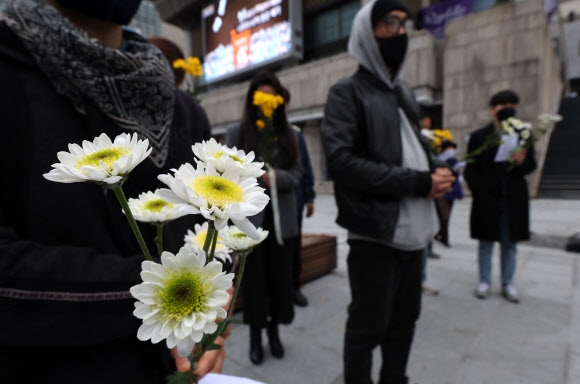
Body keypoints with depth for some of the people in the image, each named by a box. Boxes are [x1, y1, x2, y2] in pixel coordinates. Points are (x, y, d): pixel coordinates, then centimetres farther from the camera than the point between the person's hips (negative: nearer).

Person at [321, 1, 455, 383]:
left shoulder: (404, 93, 18)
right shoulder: (347, 92, -7)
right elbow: (342, 160, -19)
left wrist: (437, 169, 0)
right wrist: (418, 183, -17)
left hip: (414, 228, 8)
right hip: (375, 231, -8)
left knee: (405, 318, 20)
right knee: (368, 324, 6)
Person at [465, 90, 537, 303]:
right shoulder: (478, 137, 2)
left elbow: (531, 165, 8)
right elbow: (471, 169, 0)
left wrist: (522, 162, -15)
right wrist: (479, 192, -9)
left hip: (513, 200, 2)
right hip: (486, 200, -2)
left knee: (510, 244, 11)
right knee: (486, 243, 8)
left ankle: (507, 284, 25)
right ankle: (484, 281, 21)